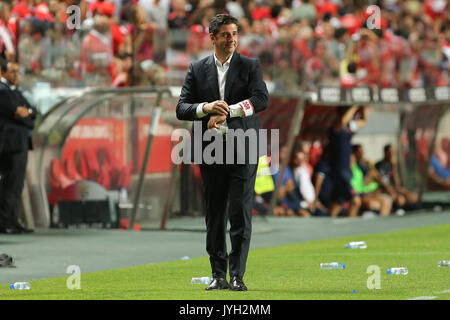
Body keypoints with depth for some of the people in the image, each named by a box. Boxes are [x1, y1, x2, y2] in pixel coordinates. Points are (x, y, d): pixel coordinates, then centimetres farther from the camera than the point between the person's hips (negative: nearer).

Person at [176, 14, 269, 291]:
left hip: (242, 148, -2)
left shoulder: (250, 66, 7)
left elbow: (261, 99, -8)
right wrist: (206, 108, -16)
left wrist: (227, 111, -16)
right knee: (215, 215, 4)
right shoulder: (198, 69, 10)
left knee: (241, 213, -7)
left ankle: (237, 276, -5)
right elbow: (182, 109, 4)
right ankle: (219, 276, 11)